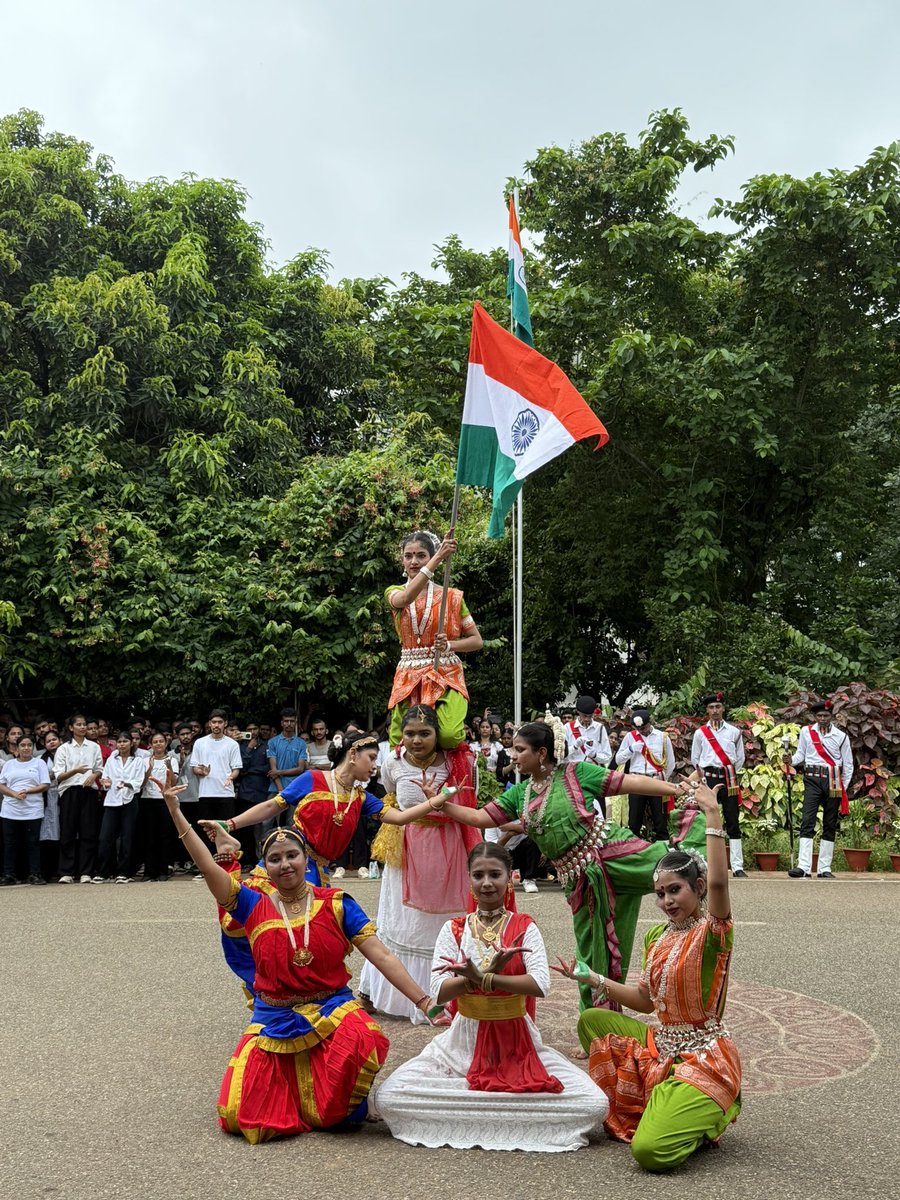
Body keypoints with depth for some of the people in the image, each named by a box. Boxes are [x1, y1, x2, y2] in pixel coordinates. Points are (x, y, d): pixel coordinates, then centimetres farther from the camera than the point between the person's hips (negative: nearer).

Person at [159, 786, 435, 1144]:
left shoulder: (336, 904, -2)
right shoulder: (254, 907, 1)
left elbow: (381, 956, -6)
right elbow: (208, 867, -8)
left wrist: (424, 1001, -14)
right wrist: (175, 812, -16)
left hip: (331, 1011, -2)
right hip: (274, 1022, 2)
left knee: (361, 1040, -36)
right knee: (243, 1112, -11)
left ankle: (339, 1108, -2)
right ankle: (299, 1100, 23)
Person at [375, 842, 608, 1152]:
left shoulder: (524, 927, 0)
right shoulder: (454, 929, 2)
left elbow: (540, 984, -16)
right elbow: (438, 993, -9)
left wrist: (481, 977, -23)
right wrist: (491, 970, -21)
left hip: (518, 1045, 0)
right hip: (464, 1042, 1)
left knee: (595, 1106, -20)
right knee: (387, 1099, -20)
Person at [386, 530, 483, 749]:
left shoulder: (452, 596, 6)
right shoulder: (394, 592, 7)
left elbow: (477, 640, 8)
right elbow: (406, 598, -20)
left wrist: (449, 645, -13)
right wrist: (438, 558, -27)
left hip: (446, 675, -2)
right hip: (409, 677, 2)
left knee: (449, 737, -26)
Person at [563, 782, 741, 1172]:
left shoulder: (712, 932, -15)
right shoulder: (656, 937, 8)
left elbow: (718, 881, -36)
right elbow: (647, 999, 16)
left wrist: (713, 814, -37)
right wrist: (591, 978, 11)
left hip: (702, 1056, -8)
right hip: (659, 1044, 8)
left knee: (650, 1151, -25)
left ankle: (708, 1117, 9)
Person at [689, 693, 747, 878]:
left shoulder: (734, 731, 9)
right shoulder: (700, 733, 7)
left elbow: (740, 758, 13)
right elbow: (694, 760, 13)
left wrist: (729, 773, 6)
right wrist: (703, 775, 5)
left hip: (729, 780, 0)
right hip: (708, 778, 0)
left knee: (733, 823, -2)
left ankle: (738, 867, -3)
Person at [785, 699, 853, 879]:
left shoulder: (841, 736, 5)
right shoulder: (806, 731, 5)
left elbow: (848, 765, 9)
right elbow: (800, 754, 13)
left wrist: (843, 787, 3)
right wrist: (791, 761, -8)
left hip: (833, 781, 1)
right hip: (813, 779, -1)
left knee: (830, 825, 5)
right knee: (807, 822, -12)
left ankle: (824, 868, 11)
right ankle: (803, 867, -17)